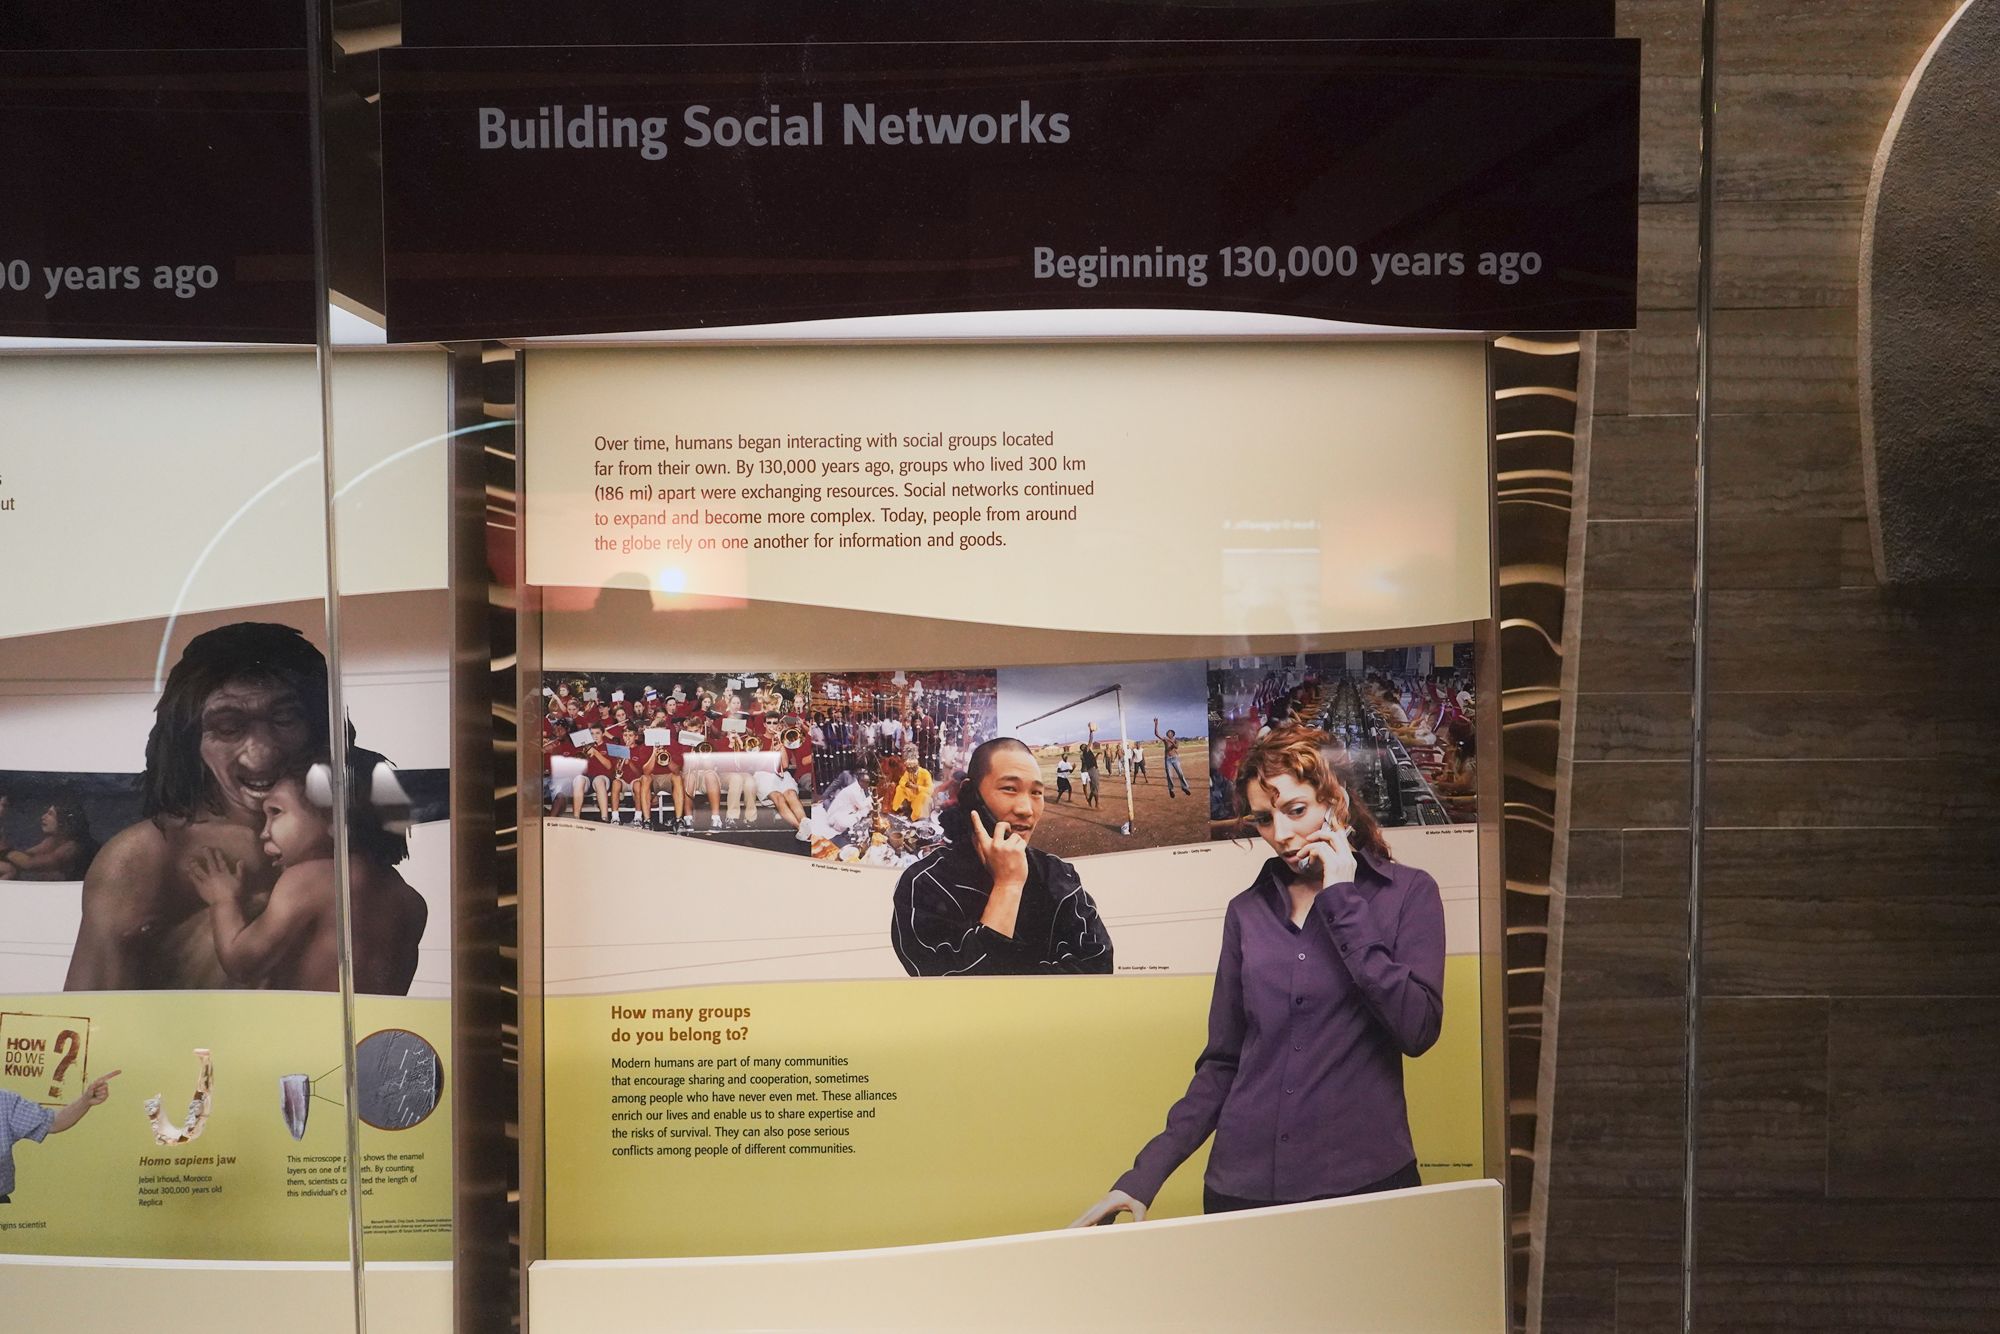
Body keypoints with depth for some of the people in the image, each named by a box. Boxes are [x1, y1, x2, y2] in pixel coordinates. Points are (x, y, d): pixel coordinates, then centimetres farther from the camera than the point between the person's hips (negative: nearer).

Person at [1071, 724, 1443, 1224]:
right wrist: (1143, 1176, -1)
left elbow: (1418, 1030, -14)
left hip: (1363, 1182, -2)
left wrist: (1343, 900, -11)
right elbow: (1222, 1065, 8)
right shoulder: (1246, 912, 7)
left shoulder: (1407, 893, -1)